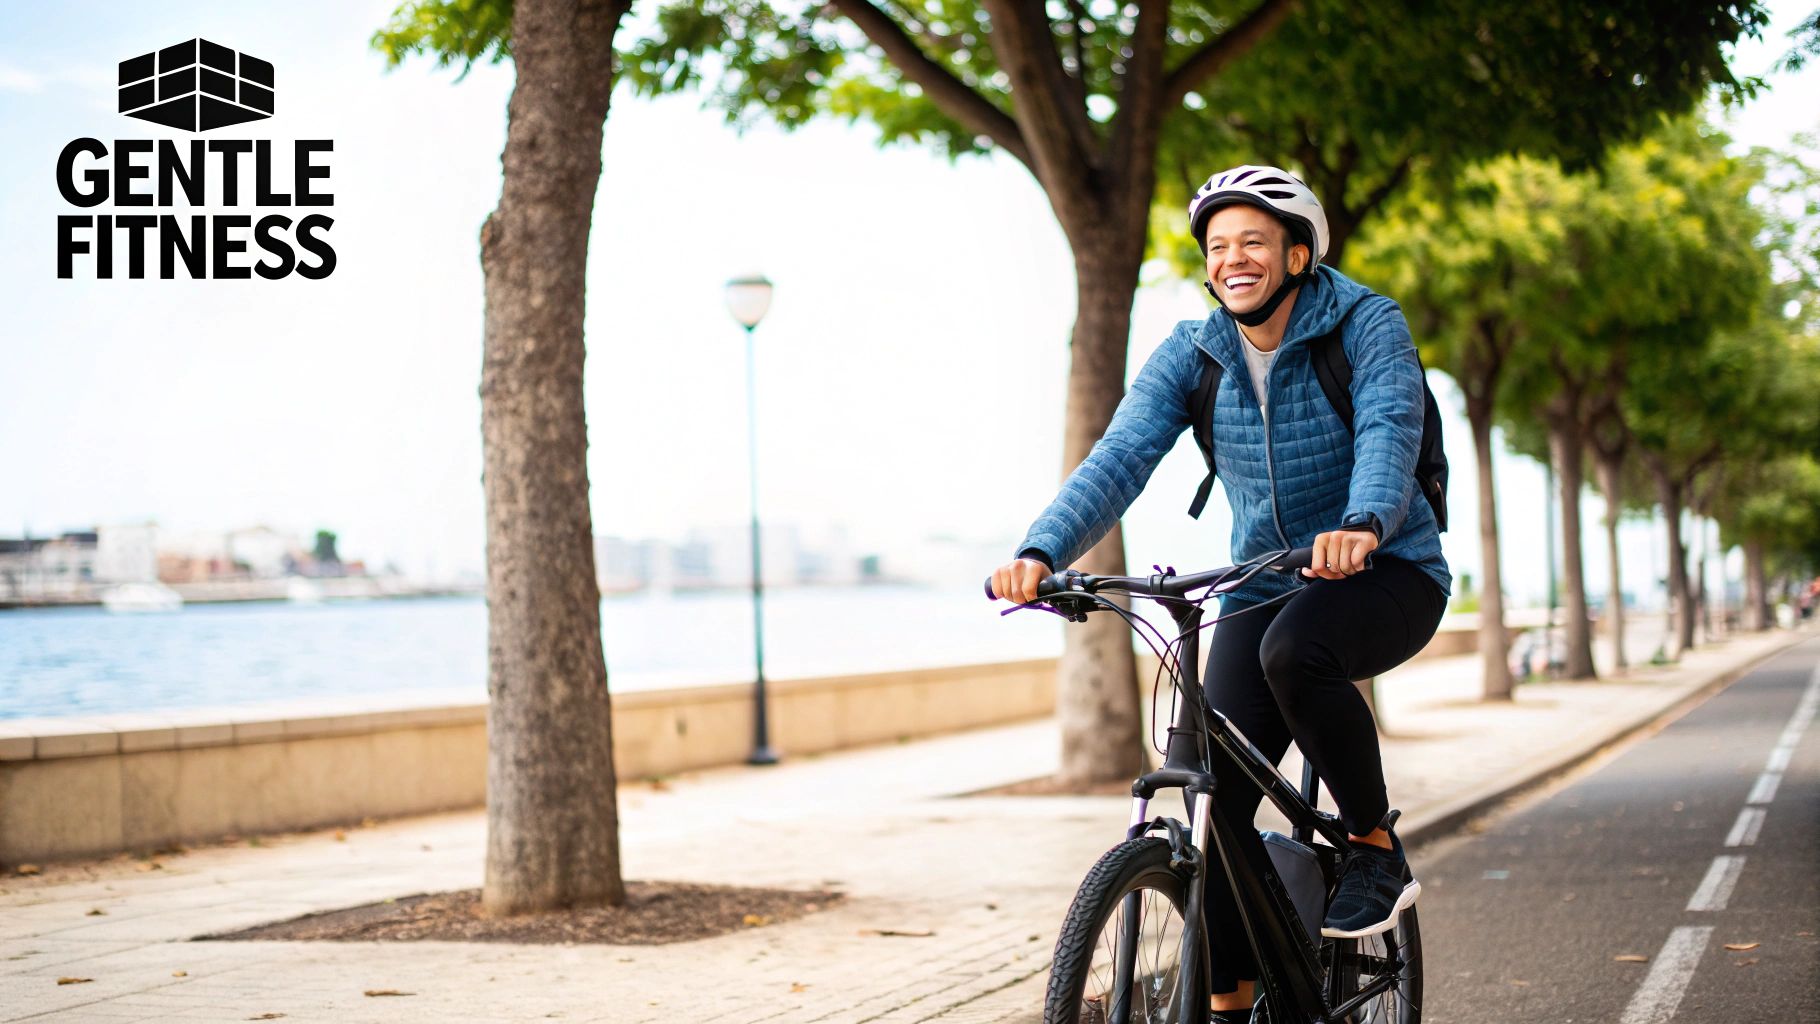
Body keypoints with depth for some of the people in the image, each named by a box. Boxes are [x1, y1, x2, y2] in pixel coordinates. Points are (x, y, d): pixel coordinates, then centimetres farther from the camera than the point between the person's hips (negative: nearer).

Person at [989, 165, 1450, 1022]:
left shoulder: (1367, 325, -12)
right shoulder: (1191, 355, -3)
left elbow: (1389, 429, -29)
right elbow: (1120, 457, -16)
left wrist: (1362, 525, -51)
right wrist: (1041, 552, -34)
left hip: (1388, 574, -4)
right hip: (1264, 588, 4)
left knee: (1295, 650, -36)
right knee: (1217, 792, -11)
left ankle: (1378, 849, -15)